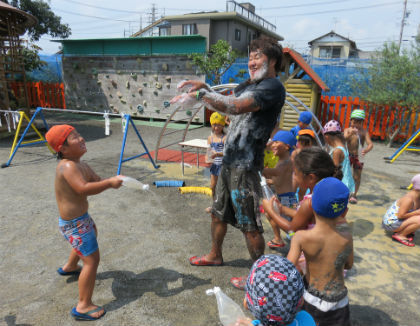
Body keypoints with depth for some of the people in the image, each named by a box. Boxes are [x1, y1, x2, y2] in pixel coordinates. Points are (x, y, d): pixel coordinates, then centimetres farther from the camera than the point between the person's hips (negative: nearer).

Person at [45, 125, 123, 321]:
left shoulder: (81, 165, 3)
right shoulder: (68, 166, -27)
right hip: (74, 223, -11)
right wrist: (109, 183, -33)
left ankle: (69, 267, 61)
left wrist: (111, 181, -18)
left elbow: (96, 182, 1)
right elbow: (84, 189, -40)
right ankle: (83, 307, 4)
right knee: (92, 259, -7)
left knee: (91, 236, 37)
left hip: (81, 218, 11)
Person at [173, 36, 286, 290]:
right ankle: (215, 255, 43)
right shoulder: (248, 85, 16)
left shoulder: (273, 87, -14)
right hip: (229, 161, 9)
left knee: (250, 225, 2)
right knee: (218, 213, 22)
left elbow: (236, 107, -27)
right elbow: (225, 106, 15)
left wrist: (202, 93, -23)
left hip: (246, 166, -9)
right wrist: (204, 88, 0)